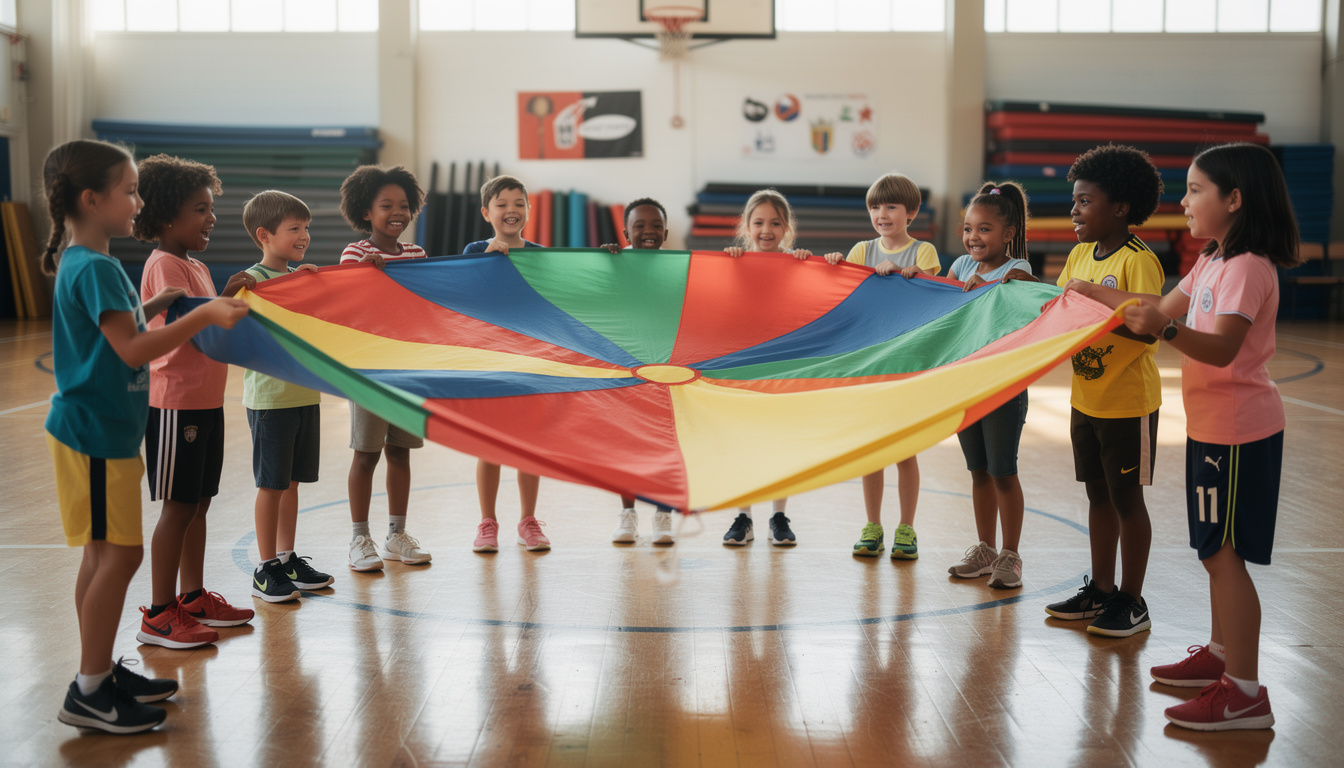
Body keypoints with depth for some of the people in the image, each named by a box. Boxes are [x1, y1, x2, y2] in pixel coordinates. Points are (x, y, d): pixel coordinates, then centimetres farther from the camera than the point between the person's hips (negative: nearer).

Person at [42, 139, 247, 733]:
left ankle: (102, 671, 25)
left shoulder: (87, 263, 12)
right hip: (95, 433, -10)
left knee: (104, 553, 15)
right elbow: (132, 350, -25)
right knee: (119, 552, -6)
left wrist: (155, 306, 17)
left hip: (102, 429, 10)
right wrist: (203, 316, -28)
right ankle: (88, 694, 1)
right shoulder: (94, 268, -19)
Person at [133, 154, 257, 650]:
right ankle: (159, 615, 3)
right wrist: (224, 297, -34)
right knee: (179, 506, -4)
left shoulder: (195, 266, 16)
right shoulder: (164, 265, -13)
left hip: (205, 400, 9)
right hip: (175, 403, -9)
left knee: (198, 503, 14)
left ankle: (194, 598, 24)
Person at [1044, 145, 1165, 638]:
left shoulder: (1139, 261, -17)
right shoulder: (1079, 254, 6)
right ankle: (1100, 589, 29)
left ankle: (1132, 602, 16)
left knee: (1126, 498, 4)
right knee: (1098, 495, 16)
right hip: (1085, 398, 7)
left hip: (1128, 403, -7)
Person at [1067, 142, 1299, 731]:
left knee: (1224, 552, -8)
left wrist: (1166, 330, -46)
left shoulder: (1248, 267, -19)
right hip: (1211, 426, 10)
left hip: (1238, 430, -10)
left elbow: (1222, 348, -30)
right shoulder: (1212, 263, 12)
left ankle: (1245, 692, -4)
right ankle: (1221, 654, 31)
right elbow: (1166, 308, 19)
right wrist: (1093, 293, 17)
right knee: (1216, 550, 17)